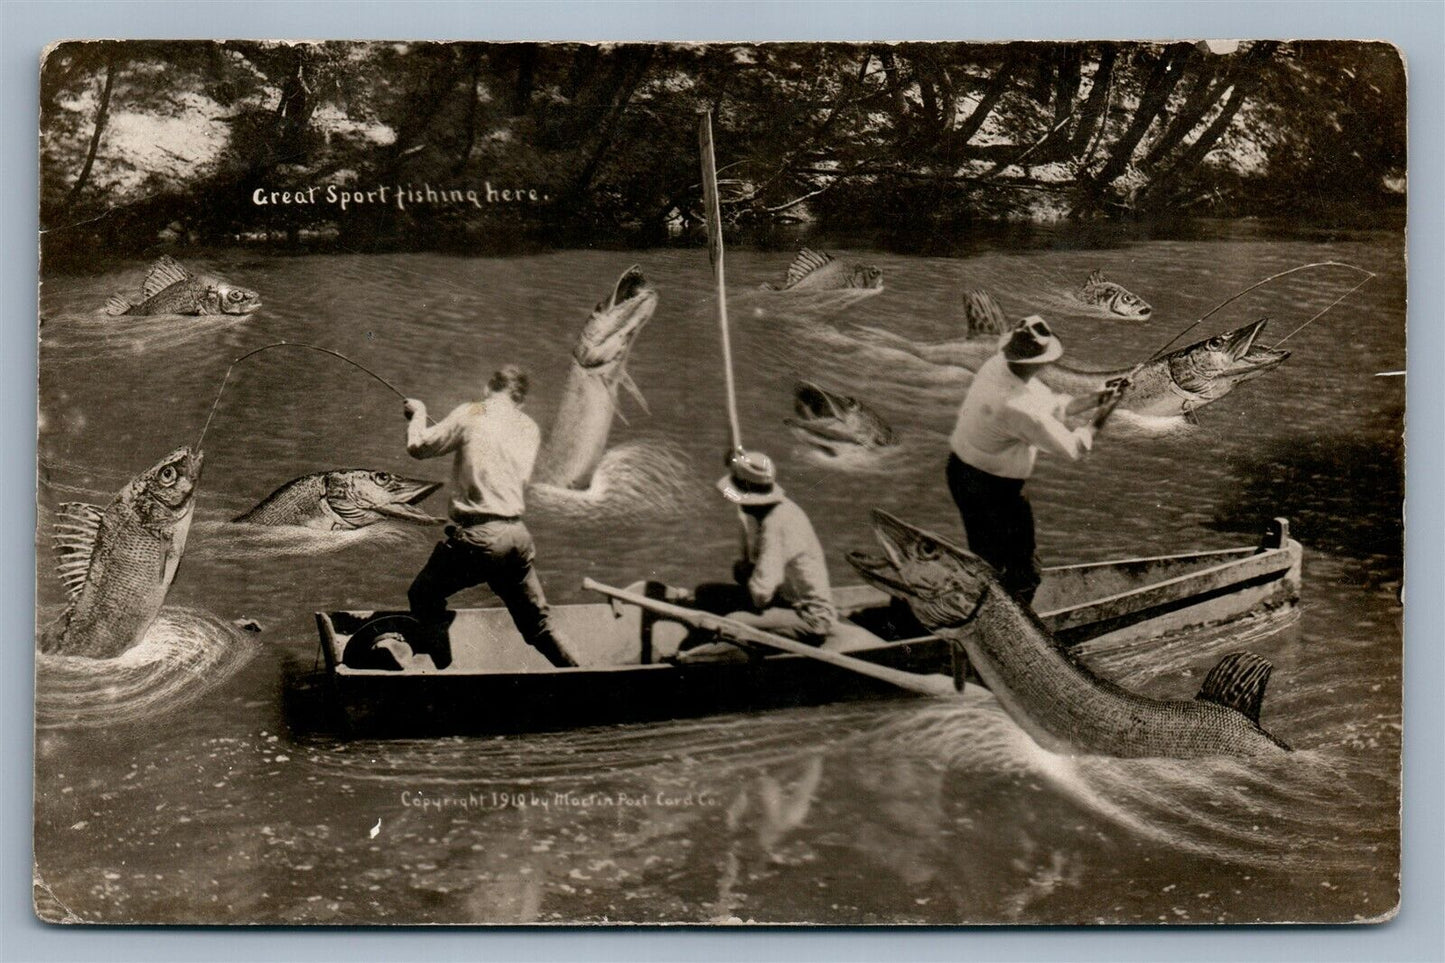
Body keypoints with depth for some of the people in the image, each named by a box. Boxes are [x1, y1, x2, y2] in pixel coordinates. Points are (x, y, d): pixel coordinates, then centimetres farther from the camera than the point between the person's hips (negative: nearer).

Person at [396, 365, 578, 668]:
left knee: (423, 596, 14)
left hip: (479, 537, -5)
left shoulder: (472, 414, 0)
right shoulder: (530, 428, 14)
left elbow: (418, 447, 1)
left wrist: (418, 414, 22)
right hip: (518, 537, 5)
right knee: (538, 623, 16)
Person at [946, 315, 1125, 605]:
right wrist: (1099, 418, -3)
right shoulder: (1020, 409, -32)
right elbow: (1072, 448, -18)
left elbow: (1050, 405, 9)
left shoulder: (997, 365, -6)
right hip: (988, 487, -9)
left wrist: (1094, 399, 6)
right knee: (1022, 571, 8)